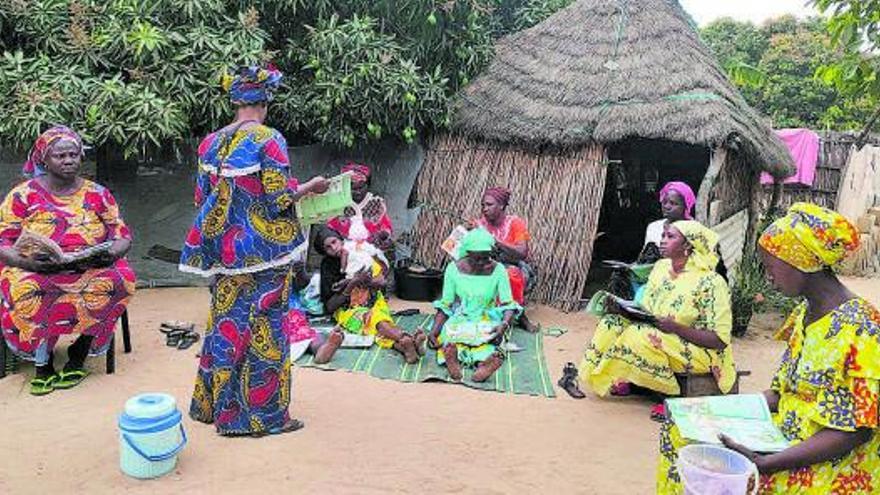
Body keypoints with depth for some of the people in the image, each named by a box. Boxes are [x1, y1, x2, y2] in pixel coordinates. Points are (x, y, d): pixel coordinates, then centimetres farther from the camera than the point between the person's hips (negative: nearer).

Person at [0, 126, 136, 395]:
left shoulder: (98, 194, 7)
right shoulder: (23, 195, 2)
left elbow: (123, 235, 5)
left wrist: (111, 253, -18)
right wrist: (26, 261, -22)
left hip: (91, 271, 1)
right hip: (34, 272, -1)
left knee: (118, 280, -32)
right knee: (26, 291, -36)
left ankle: (78, 355, -14)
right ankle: (43, 363, -14)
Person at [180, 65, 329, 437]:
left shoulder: (211, 143, 6)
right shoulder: (268, 140, -13)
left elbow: (201, 198, 11)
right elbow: (280, 198, -16)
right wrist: (311, 187, 1)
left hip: (224, 248, 6)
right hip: (264, 249, -6)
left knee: (225, 321, 16)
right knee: (265, 328, 3)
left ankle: (215, 404, 28)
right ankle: (263, 415, 12)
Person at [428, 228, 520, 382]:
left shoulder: (498, 270, -4)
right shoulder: (454, 269, -3)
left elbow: (509, 305, -7)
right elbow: (445, 305, 0)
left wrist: (504, 325, -28)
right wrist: (435, 330, -15)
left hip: (486, 322, 0)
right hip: (459, 319, 0)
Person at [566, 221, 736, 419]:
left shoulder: (711, 282, -16)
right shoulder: (661, 267, 5)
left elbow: (720, 340, -17)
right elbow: (645, 313, 8)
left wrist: (676, 327, -28)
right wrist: (625, 308, -13)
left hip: (701, 351, -7)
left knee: (640, 336, -31)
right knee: (614, 323, -13)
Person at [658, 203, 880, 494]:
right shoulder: (803, 314, 7)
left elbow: (854, 431, -20)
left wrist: (764, 464, -27)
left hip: (834, 464, -8)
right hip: (785, 435, 8)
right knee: (679, 432, -2)